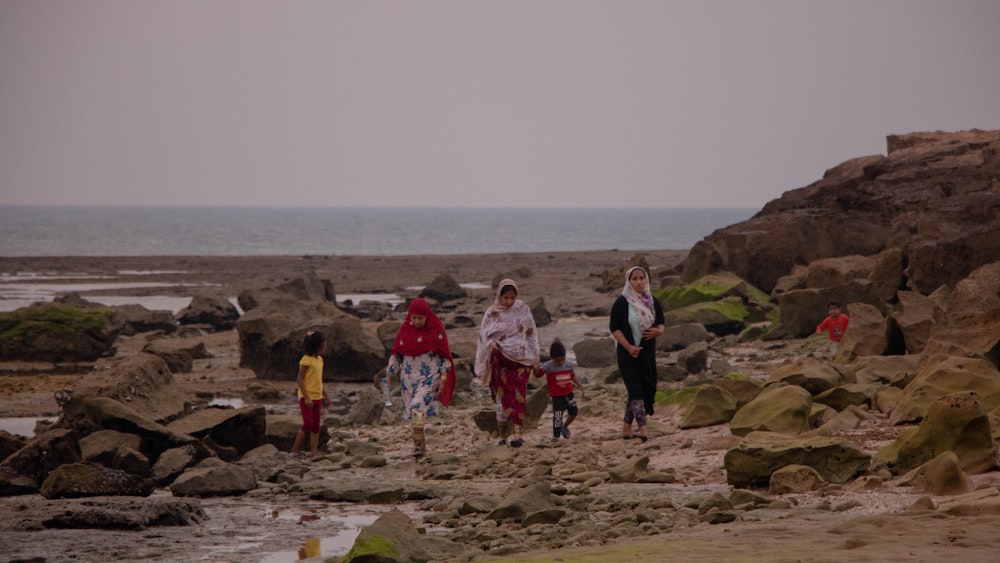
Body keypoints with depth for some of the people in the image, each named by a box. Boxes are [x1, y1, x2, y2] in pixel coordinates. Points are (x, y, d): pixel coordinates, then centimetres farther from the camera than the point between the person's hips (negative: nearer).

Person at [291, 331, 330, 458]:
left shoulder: (319, 359, 10)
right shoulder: (306, 360, -14)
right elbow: (300, 379, -15)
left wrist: (325, 396, 19)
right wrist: (306, 398, -20)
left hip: (317, 397, 8)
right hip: (307, 398, -8)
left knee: (316, 426, 6)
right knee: (308, 424, -9)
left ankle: (314, 451, 8)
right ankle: (294, 450, 1)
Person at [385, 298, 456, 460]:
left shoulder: (436, 330, -4)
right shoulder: (405, 330, 5)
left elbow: (444, 354, -1)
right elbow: (396, 354, 11)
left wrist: (443, 375, -8)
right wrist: (389, 374, 6)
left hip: (429, 377, -4)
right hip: (409, 378, 4)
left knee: (418, 407, -22)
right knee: (412, 413, 3)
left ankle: (418, 445, -23)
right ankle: (422, 447, 14)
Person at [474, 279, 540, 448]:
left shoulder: (523, 310, 4)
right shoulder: (492, 313, 0)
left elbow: (531, 334, 9)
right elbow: (484, 334, 1)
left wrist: (535, 359, 9)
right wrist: (491, 343, -19)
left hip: (520, 358, 0)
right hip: (500, 359, 0)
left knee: (518, 395, -11)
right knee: (503, 397, 2)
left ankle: (517, 432, -18)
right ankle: (503, 435, 10)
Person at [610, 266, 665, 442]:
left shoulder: (653, 303, 9)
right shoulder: (621, 303, -6)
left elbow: (661, 324, 14)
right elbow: (614, 328, -9)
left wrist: (657, 331, -11)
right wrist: (628, 346, -20)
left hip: (647, 353, 6)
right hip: (628, 353, -6)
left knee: (646, 390, 8)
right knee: (636, 390, -12)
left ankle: (626, 428, 20)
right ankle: (642, 429, -20)